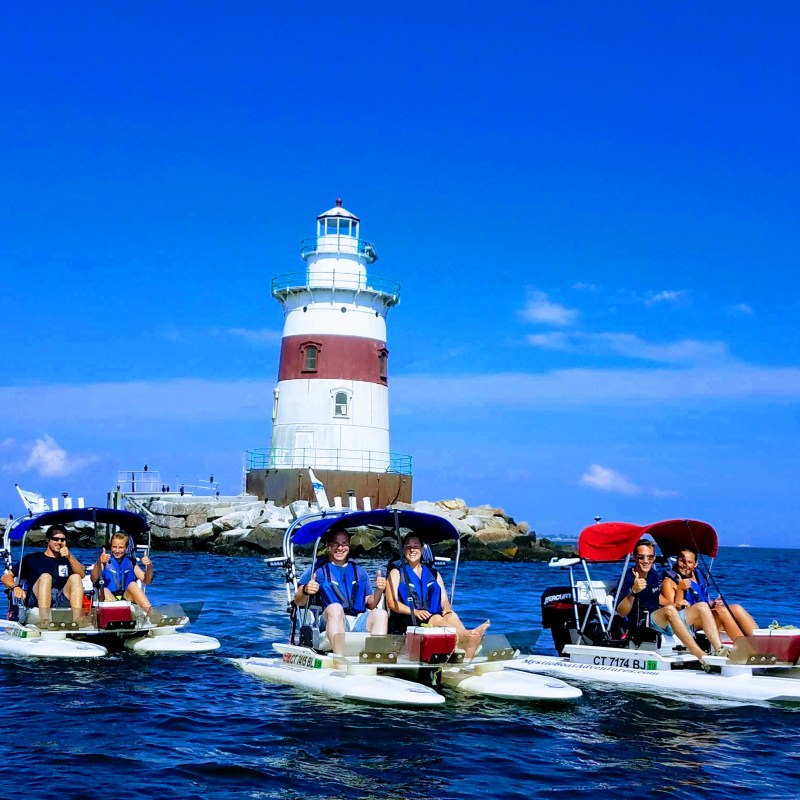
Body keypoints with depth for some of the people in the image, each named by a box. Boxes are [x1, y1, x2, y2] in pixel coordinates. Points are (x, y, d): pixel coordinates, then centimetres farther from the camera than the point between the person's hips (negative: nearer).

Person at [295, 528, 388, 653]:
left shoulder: (359, 571, 24)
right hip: (330, 621, -3)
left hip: (358, 622, 3)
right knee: (335, 607, -35)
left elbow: (370, 605, 20)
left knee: (381, 614, -25)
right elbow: (299, 602, 3)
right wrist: (306, 591, -20)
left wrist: (379, 590, -1)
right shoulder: (318, 569, 12)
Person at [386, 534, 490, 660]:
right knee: (437, 620, -35)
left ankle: (467, 649, -63)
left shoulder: (433, 574, 26)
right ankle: (468, 635, -66)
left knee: (451, 616, -32)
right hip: (406, 620, -3)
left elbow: (444, 600, 15)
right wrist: (414, 611, -17)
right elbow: (392, 603, 0)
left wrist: (447, 609, -11)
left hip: (434, 616, 4)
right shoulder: (397, 572, 14)